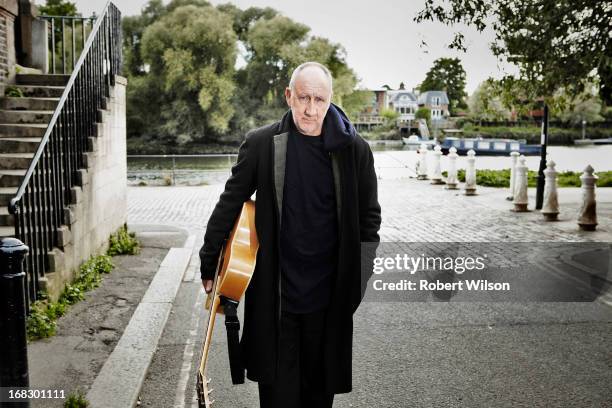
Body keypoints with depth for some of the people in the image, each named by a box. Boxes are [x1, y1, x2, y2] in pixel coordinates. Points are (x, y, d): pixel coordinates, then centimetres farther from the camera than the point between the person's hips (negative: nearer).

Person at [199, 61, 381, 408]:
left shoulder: (354, 149, -4)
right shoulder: (262, 144, -5)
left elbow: (369, 217, 5)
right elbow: (229, 206, 3)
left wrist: (359, 280, 4)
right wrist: (209, 265, 7)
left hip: (329, 295, 1)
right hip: (275, 293, 0)